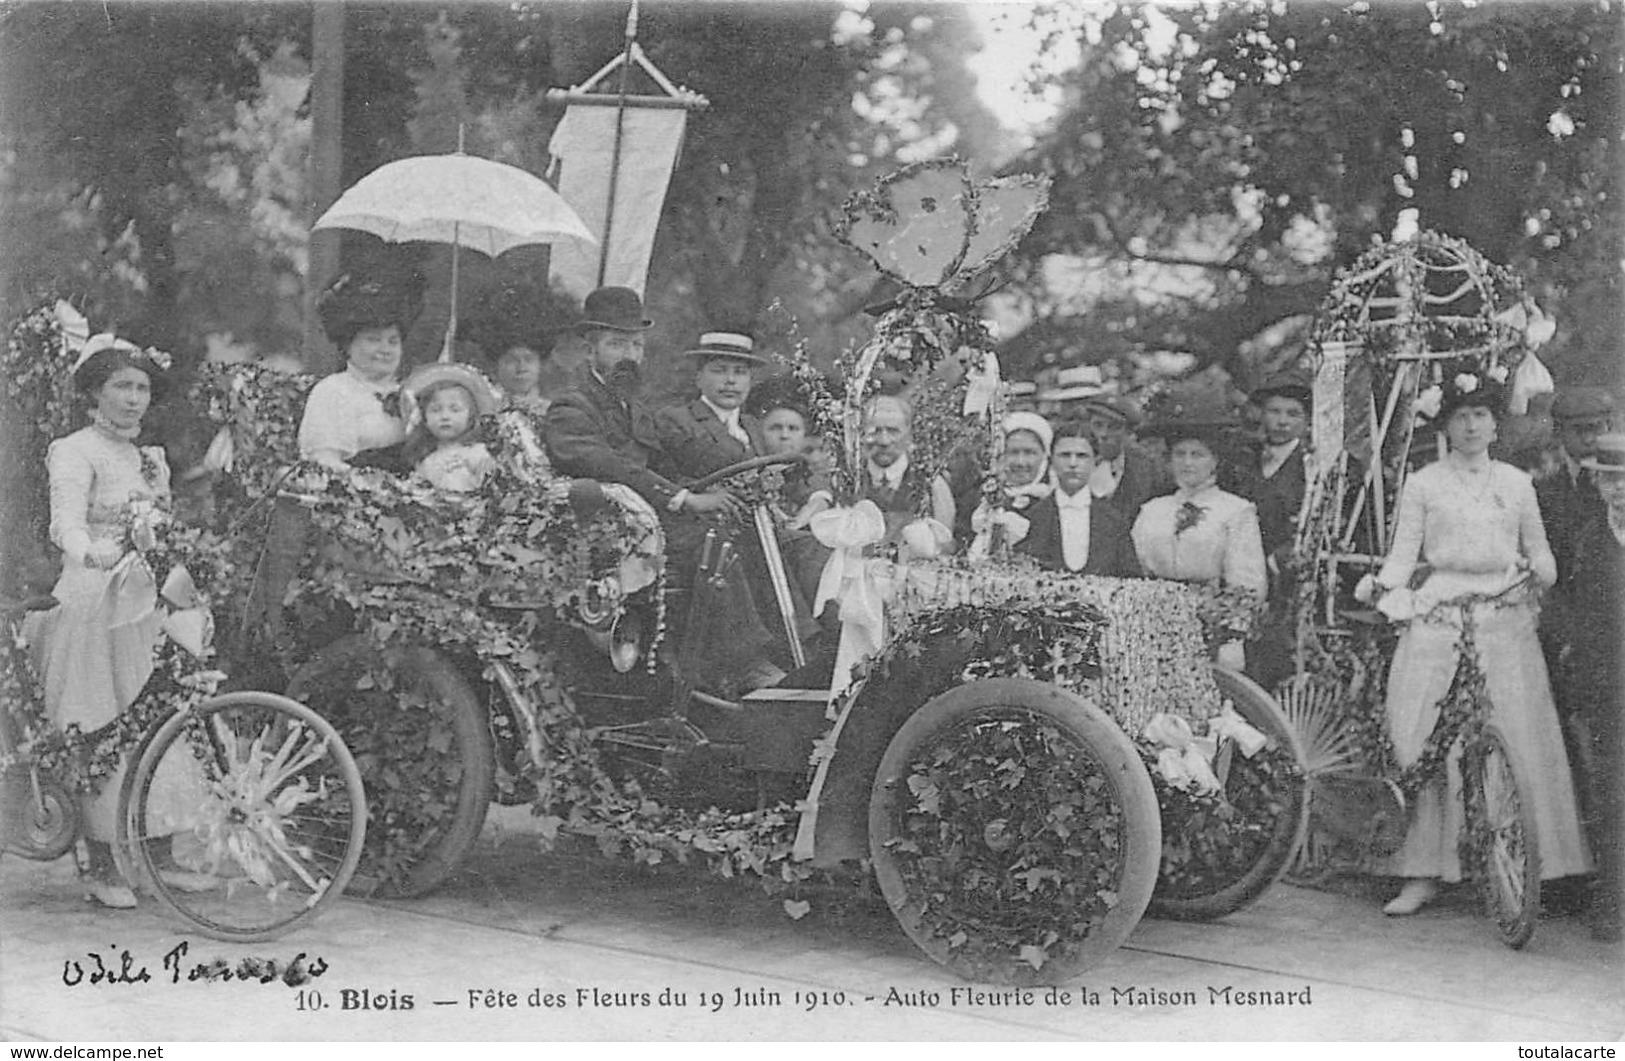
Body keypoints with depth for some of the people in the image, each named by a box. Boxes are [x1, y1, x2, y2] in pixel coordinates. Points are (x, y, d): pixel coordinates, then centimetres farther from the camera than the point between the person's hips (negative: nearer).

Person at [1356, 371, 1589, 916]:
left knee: (1512, 745, -2)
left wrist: (1542, 570, -7)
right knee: (1424, 744, -6)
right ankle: (1423, 874, -3)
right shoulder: (1422, 484, 7)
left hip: (1505, 624, 2)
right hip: (1436, 624, -1)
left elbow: (1538, 551, 15)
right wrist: (1380, 588, -16)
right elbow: (1403, 554, 3)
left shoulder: (1517, 483, 12)